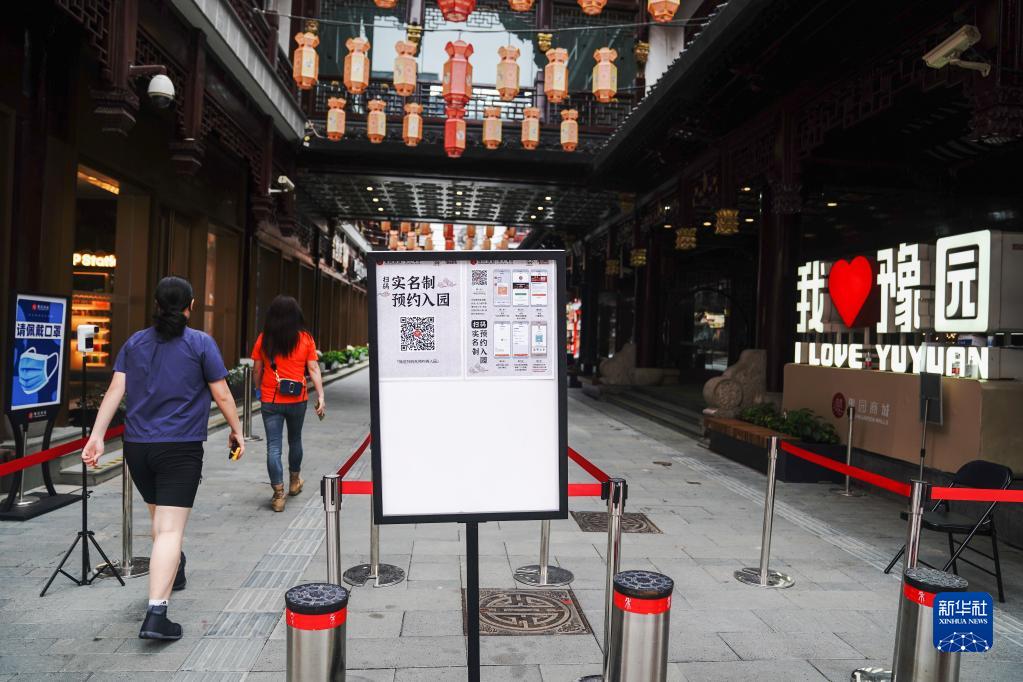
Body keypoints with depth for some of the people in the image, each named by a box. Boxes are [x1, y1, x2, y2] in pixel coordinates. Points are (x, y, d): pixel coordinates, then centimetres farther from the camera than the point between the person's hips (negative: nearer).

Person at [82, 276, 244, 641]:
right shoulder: (201, 343, -4)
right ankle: (156, 614, -12)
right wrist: (236, 432, 7)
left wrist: (97, 435, 2)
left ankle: (171, 572, 46)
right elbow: (222, 395, -5)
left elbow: (115, 390, 2)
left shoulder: (135, 342, 9)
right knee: (170, 529, -6)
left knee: (159, 517, 25)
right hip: (181, 447, -5)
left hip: (137, 446, 5)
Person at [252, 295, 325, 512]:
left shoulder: (264, 339, -2)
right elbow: (313, 368, -7)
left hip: (270, 401, -1)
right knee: (295, 440, 21)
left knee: (273, 446, 2)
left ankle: (278, 494, -3)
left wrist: (259, 391, 19)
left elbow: (257, 369, 3)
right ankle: (295, 481, 40)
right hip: (297, 400, 1)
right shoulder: (305, 339, -4)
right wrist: (321, 396, -6)